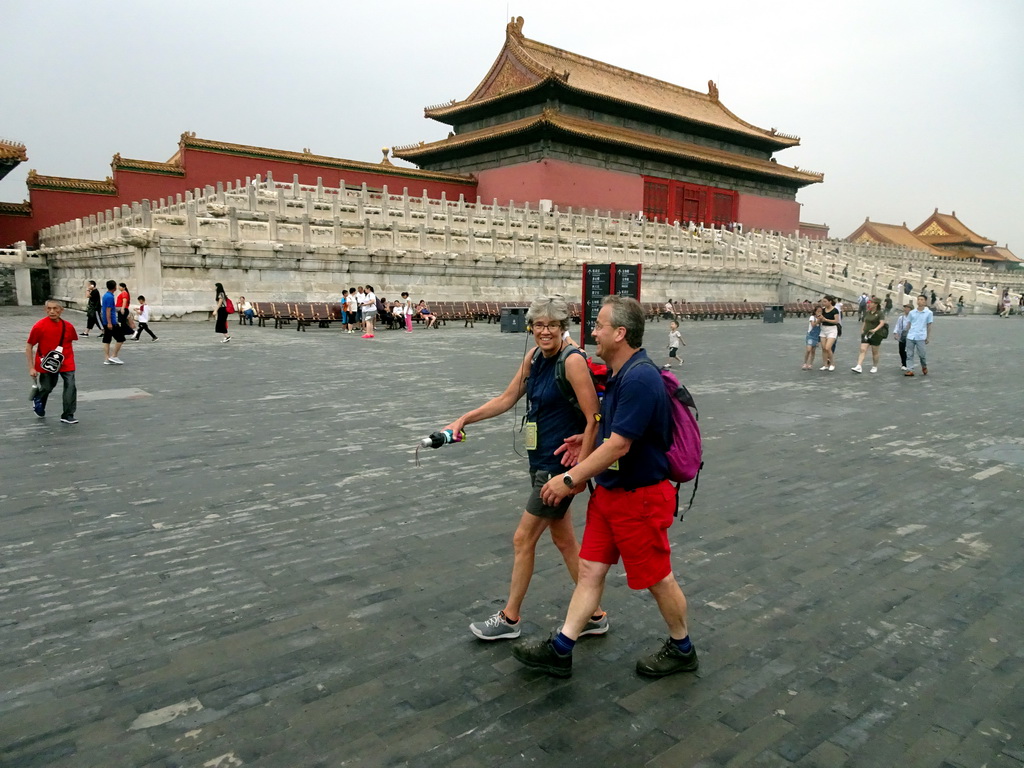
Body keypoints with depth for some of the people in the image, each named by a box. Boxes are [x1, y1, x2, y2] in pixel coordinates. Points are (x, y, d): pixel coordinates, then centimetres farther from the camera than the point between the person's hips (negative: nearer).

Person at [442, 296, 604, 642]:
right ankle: (595, 615, 30)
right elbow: (506, 399, 13)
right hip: (541, 461, 8)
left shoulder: (573, 361, -18)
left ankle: (510, 618, 24)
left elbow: (593, 419, -19)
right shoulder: (534, 357, 5)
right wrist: (464, 419, 7)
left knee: (523, 539, 4)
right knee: (564, 540, 16)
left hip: (559, 464, -8)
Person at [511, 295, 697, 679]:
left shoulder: (640, 379, -26)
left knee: (657, 578, 10)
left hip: (639, 497, -9)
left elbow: (619, 445, -28)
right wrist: (590, 439, 15)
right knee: (590, 569, 11)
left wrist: (570, 479, -23)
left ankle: (682, 649, 32)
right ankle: (560, 650, 20)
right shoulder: (622, 374, 6)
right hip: (609, 491, 9)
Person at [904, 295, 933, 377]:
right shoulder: (912, 312, 7)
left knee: (921, 354, 2)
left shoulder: (929, 313, 1)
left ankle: (924, 367, 28)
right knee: (909, 354, 0)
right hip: (910, 336, 2)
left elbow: (929, 326, 6)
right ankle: (910, 370, 4)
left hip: (921, 337, -2)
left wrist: (928, 337, 6)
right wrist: (906, 334, 10)